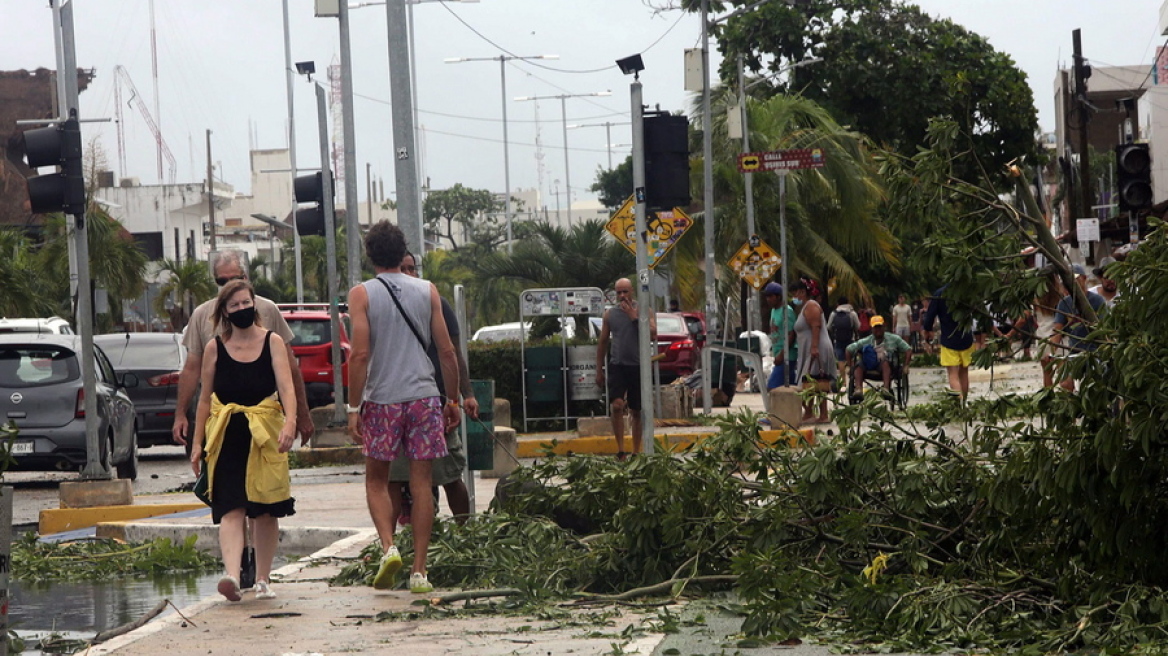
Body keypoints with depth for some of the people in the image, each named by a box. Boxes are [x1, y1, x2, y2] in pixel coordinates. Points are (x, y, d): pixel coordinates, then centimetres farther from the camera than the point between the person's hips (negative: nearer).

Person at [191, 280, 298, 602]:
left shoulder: (272, 342, 4)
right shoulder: (215, 348, 6)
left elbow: (286, 386, -8)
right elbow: (205, 398, 11)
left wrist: (290, 421, -25)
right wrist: (197, 443, 7)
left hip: (266, 435, 1)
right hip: (226, 436, 0)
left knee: (267, 511, 6)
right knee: (231, 509, -13)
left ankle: (263, 580, 17)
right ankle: (232, 575, -29)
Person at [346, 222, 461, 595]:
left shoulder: (362, 294, -2)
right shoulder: (427, 291, 5)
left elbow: (360, 354, -9)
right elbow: (447, 351, 4)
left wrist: (353, 408, -6)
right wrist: (453, 400, 13)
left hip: (381, 400, -1)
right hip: (423, 396, 1)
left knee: (377, 481, 13)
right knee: (421, 483, 4)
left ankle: (388, 547, -8)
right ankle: (419, 570, 2)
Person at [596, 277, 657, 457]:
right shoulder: (610, 314, 8)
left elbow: (653, 335, -11)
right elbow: (603, 342, 13)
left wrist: (635, 318, -14)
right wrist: (599, 370, 11)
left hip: (638, 366, 0)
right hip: (617, 366, 0)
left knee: (636, 412, 8)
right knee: (617, 406, -19)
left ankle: (636, 451, 18)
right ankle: (620, 449, -13)